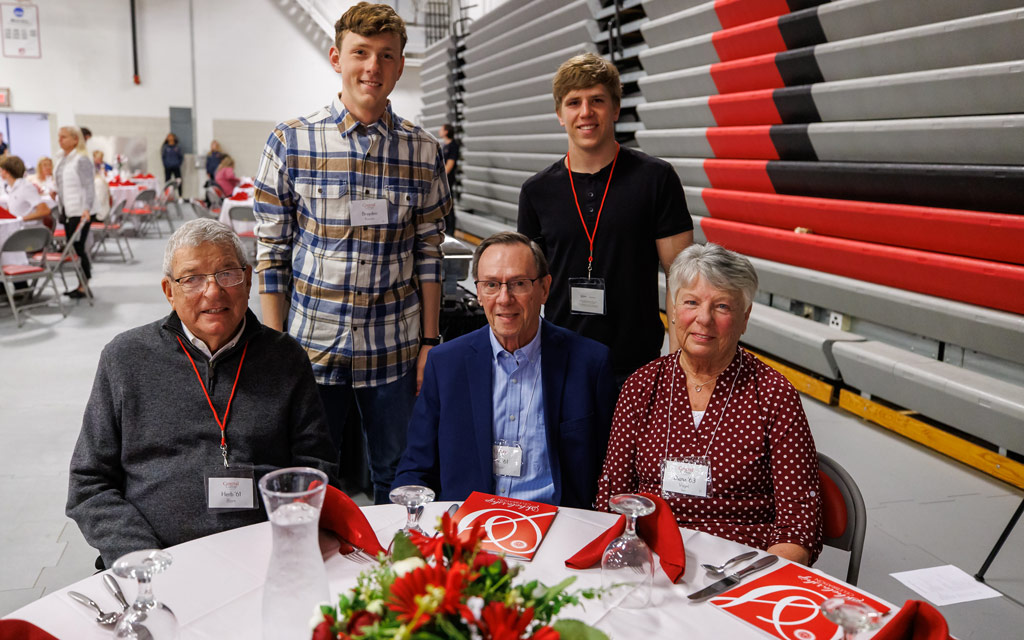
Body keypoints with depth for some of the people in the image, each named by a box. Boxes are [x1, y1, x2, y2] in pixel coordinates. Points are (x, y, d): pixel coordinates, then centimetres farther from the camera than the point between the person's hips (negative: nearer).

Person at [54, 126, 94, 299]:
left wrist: (86, 208, -25)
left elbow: (88, 186, -15)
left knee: (78, 247, -7)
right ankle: (81, 284, 16)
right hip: (67, 211, 9)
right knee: (72, 248, 10)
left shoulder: (81, 159, -10)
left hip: (80, 212, -9)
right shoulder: (63, 159, 15)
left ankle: (84, 286, 0)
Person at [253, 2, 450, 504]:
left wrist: (429, 341, 3)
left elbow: (428, 252, 6)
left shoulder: (424, 151, 1)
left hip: (394, 350, 1)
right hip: (311, 346, -1)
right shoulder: (290, 143, -4)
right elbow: (271, 251, -1)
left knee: (399, 477, 13)